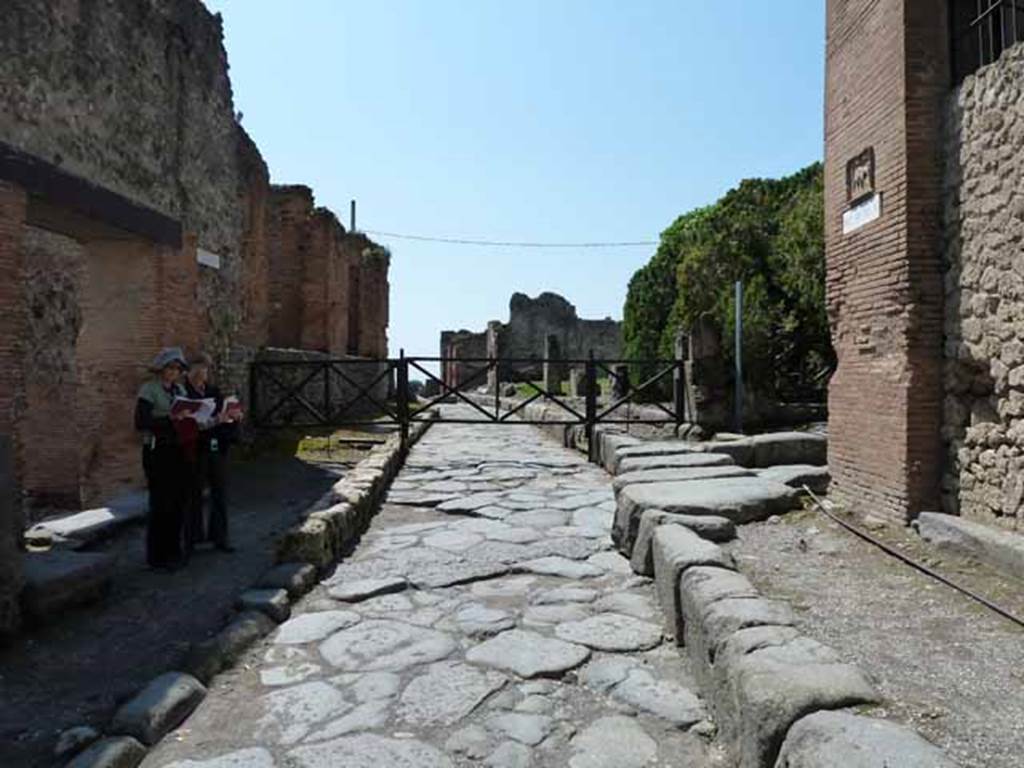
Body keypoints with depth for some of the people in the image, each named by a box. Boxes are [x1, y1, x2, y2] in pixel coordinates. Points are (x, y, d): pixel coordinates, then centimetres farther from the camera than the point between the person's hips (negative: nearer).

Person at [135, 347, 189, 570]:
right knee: (160, 503, -5)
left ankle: (172, 550, 21)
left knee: (178, 501, 8)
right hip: (156, 451, -6)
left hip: (176, 451, 6)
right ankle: (156, 556, 7)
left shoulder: (179, 390, 14)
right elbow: (141, 422, -14)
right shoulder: (149, 389, -6)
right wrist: (169, 419, -23)